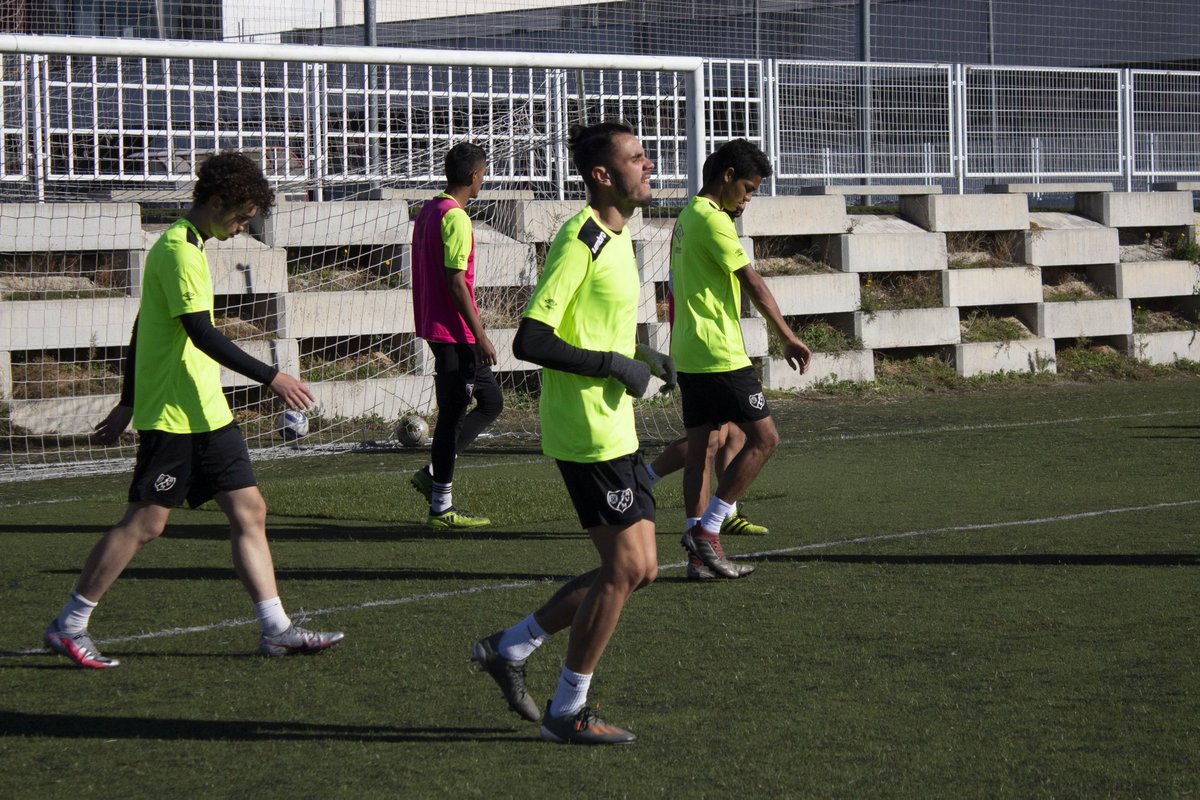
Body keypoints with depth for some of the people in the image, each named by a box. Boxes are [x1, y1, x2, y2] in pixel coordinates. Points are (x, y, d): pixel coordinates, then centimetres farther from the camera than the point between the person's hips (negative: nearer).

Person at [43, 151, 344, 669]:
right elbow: (201, 334, -24)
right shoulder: (180, 251, -15)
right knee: (145, 523, -6)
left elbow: (142, 329, 21)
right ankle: (69, 626, 3)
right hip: (173, 416, -10)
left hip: (206, 413, 10)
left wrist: (128, 402, 24)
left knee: (249, 511, 6)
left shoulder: (180, 247, 16)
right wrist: (271, 377, -22)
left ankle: (276, 630, 8)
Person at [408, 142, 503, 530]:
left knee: (491, 400, 15)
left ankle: (433, 473, 12)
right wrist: (480, 334, -17)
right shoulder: (455, 218, -16)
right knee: (453, 413, -4)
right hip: (454, 331, -10)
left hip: (433, 325, 10)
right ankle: (440, 507, 0)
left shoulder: (428, 211, 14)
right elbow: (456, 282, -21)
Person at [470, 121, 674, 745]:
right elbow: (529, 342, -22)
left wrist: (642, 358, 11)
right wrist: (613, 364, -19)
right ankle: (567, 712, 6)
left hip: (614, 430, 10)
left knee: (638, 569, 10)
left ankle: (510, 647, 19)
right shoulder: (579, 241, -16)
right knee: (625, 567, -5)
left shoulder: (616, 238, 14)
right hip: (588, 432, -10)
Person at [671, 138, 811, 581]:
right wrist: (789, 338, -15)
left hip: (689, 355, 10)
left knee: (703, 445, 9)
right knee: (763, 438, -5)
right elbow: (752, 282, -16)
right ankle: (707, 531, -6)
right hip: (719, 354, -10)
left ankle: (700, 552, 8)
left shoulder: (687, 217, 16)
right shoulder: (713, 220, -14)